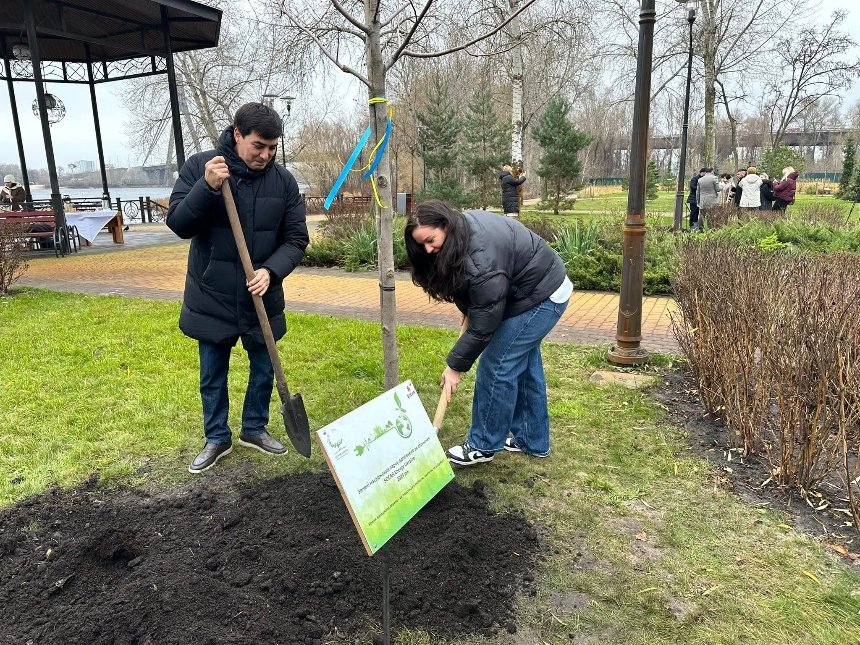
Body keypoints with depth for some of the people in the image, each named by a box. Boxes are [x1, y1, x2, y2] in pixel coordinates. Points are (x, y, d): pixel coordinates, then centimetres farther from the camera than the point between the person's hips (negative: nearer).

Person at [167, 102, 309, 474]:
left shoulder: (283, 181, -5)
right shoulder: (199, 167, -8)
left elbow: (296, 239, -3)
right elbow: (177, 224, -13)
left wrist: (271, 271, -21)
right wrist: (207, 187, -29)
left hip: (262, 297, 2)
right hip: (212, 298, -1)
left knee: (264, 370, 14)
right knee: (212, 375, 12)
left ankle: (254, 429, 36)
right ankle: (217, 438, 31)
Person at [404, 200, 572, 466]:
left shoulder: (481, 258, -34)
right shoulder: (463, 226, -5)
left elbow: (483, 325, -27)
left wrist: (455, 366, -18)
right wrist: (468, 306, 1)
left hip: (541, 298, -10)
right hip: (540, 286, 10)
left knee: (496, 366, -7)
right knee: (524, 364, 16)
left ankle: (483, 446, 8)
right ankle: (533, 441, 29)